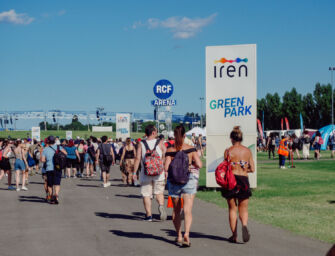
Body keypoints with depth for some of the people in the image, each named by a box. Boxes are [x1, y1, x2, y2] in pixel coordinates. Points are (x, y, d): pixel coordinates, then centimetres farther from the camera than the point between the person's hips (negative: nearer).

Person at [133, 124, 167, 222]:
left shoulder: (141, 144, -2)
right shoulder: (160, 143, -1)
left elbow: (138, 158, -6)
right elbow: (165, 157, -3)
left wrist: (134, 172, -2)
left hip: (145, 173, 0)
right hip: (159, 173, 0)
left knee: (146, 194, 8)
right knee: (159, 192, 13)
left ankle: (148, 215, 7)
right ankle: (161, 205, -15)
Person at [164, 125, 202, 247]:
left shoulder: (169, 151, -4)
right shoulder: (191, 149, -6)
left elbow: (166, 168, -11)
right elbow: (199, 165, -12)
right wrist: (190, 164, 8)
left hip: (174, 181, 2)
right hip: (189, 181, -1)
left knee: (176, 210, 15)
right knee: (187, 210, -6)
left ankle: (179, 236, 22)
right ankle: (186, 234, -24)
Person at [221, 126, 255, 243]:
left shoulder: (228, 151, -5)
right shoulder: (247, 151, 2)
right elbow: (252, 169, 4)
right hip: (244, 180, 1)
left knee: (232, 209, 10)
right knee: (243, 209, 11)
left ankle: (234, 235, 11)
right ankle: (244, 225, -20)